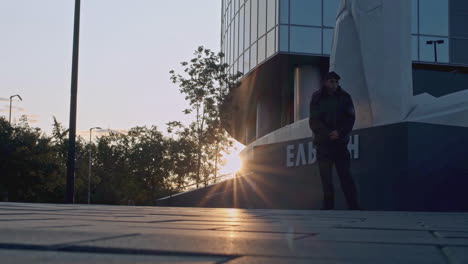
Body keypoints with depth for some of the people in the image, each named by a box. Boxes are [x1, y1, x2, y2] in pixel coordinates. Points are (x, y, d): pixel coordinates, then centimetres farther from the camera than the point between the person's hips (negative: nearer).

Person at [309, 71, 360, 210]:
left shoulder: (344, 97, 6)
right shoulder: (317, 98, 4)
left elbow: (350, 118, 1)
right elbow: (314, 121, -2)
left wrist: (339, 132, -14)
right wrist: (328, 134, -13)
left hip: (340, 141, 0)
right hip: (323, 142, 0)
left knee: (345, 173, -3)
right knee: (325, 176, -1)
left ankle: (354, 206, -3)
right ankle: (328, 205, 4)